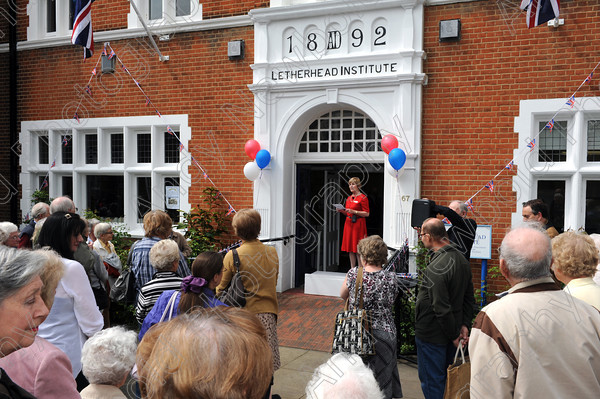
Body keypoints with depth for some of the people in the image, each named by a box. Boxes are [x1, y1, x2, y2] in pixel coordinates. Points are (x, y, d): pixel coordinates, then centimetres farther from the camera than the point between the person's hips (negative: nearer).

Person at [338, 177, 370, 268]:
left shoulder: (363, 198, -7)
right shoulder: (349, 198, 15)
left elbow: (367, 213, -11)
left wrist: (353, 211, -19)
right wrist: (342, 211, 2)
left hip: (358, 225, -7)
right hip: (348, 224, 7)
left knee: (358, 248, -8)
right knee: (350, 248, 7)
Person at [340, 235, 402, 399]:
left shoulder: (353, 274, -9)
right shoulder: (390, 278, -9)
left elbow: (342, 296, 8)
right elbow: (391, 301, 7)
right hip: (383, 334, 0)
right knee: (380, 378, 13)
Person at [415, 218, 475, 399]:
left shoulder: (435, 268, -26)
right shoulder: (461, 259, 4)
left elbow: (441, 308, -25)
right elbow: (469, 298, 9)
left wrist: (454, 335, -14)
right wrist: (464, 324, 7)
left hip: (432, 334, -9)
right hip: (451, 331, 9)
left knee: (431, 381, 5)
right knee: (448, 377, 22)